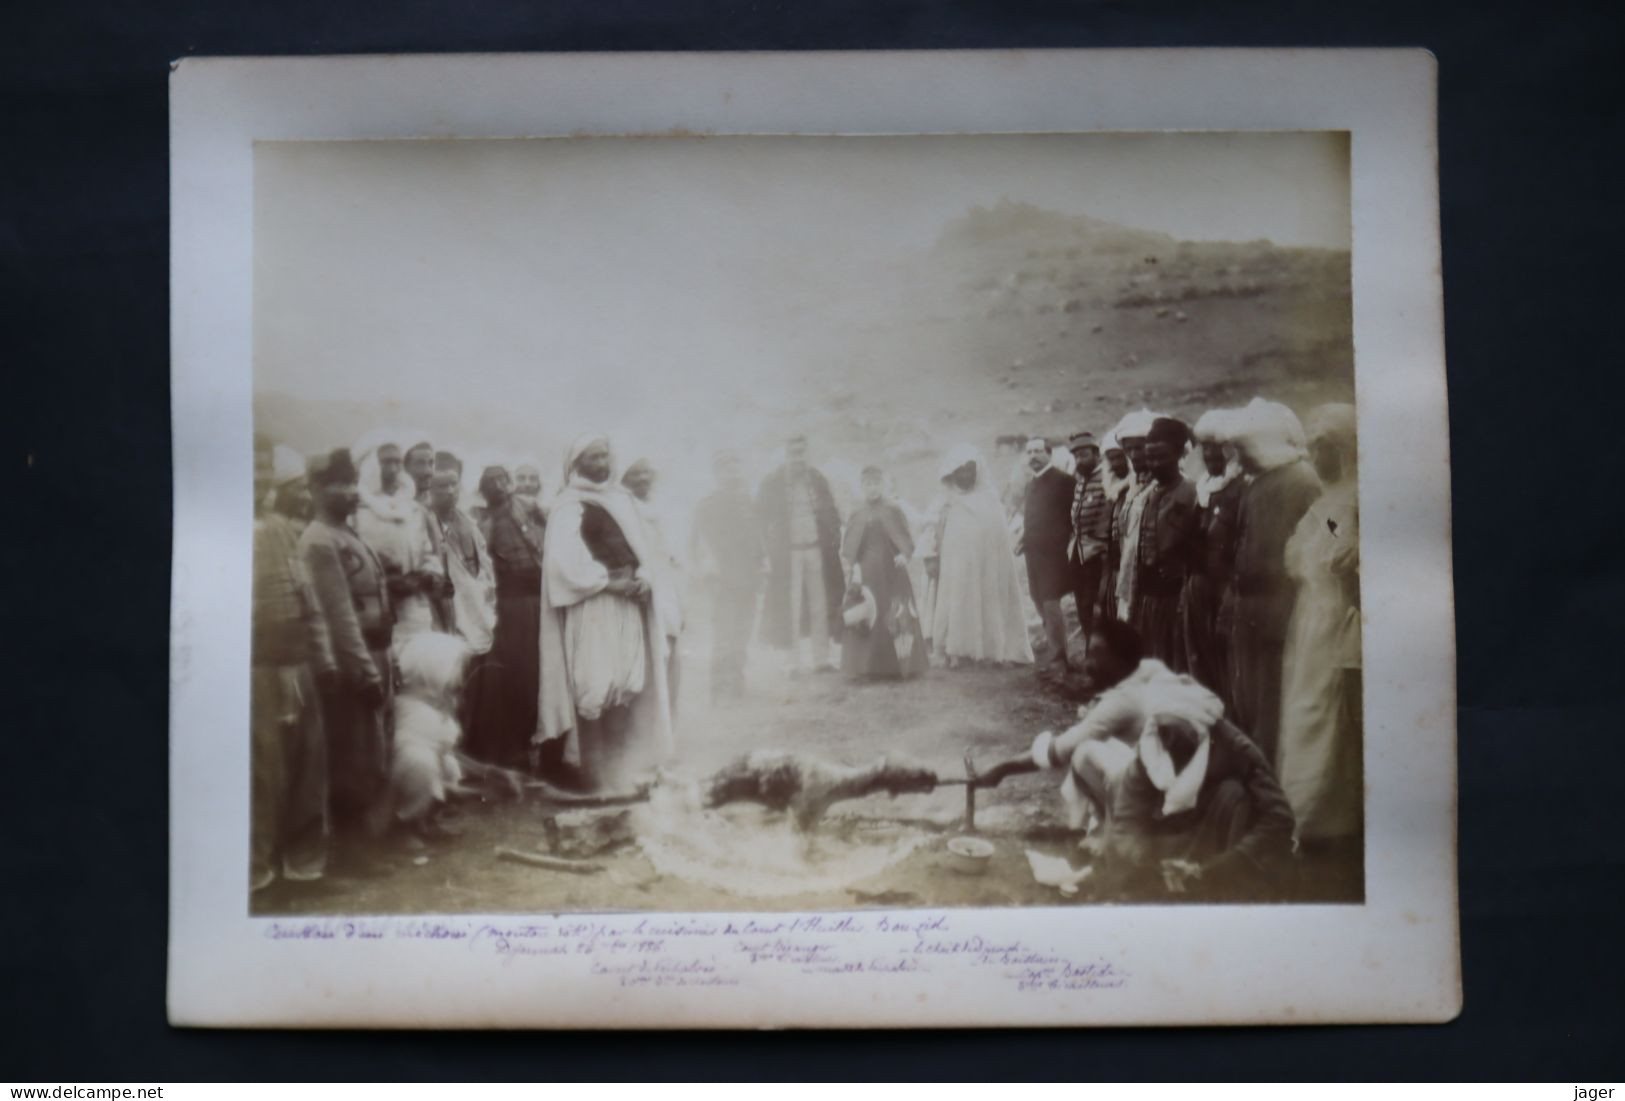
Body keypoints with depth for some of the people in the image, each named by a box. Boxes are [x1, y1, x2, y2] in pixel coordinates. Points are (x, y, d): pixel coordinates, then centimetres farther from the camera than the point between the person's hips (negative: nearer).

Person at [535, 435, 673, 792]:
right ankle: (592, 768, -4)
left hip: (629, 605, 6)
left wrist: (643, 576, -2)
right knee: (595, 687, -9)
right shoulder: (569, 506, -3)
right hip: (592, 607, -6)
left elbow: (639, 546, 18)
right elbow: (565, 558, -13)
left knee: (625, 685, 5)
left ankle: (619, 768, 11)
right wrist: (609, 581, -15)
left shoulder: (621, 499, 17)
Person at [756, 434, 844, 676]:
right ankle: (795, 662, 0)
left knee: (820, 605, 2)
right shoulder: (771, 485, 1)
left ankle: (822, 659, 7)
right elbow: (762, 520, 0)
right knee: (790, 608, -4)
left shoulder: (818, 480, 10)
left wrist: (833, 543, 2)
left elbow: (832, 515, 14)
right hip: (787, 554, -3)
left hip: (817, 550, 3)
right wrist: (770, 552, -8)